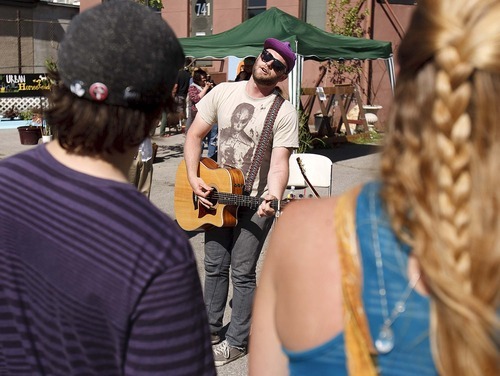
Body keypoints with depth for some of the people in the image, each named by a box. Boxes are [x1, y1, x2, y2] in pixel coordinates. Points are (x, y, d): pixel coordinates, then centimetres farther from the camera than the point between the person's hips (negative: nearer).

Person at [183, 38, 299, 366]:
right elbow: (195, 135, 3)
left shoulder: (284, 112, -13)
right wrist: (194, 179, -9)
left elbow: (279, 162, -21)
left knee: (242, 272, 1)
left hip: (256, 203, -4)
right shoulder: (223, 92, -1)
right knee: (215, 267, 14)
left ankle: (237, 341, 19)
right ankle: (211, 330, 33)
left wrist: (273, 197, -40)